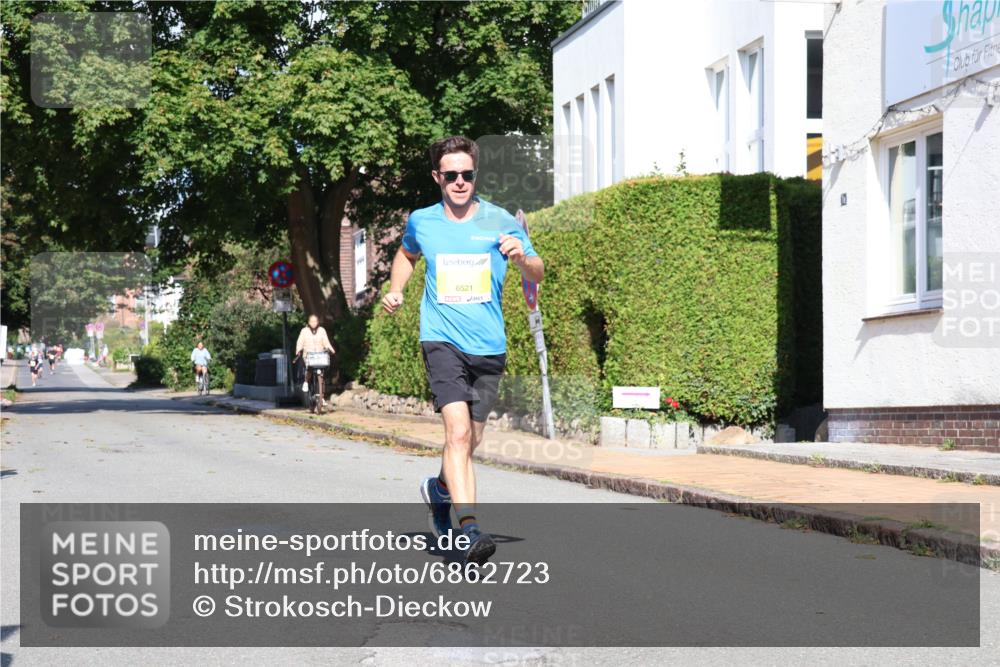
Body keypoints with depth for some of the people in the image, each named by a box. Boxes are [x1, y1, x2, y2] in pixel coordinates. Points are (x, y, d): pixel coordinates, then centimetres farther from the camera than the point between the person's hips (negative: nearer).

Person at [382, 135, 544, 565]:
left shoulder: (499, 222, 1)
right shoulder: (421, 222, 5)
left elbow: (538, 274, -2)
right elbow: (406, 254, 27)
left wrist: (522, 259, -24)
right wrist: (396, 290, 10)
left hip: (489, 347, 2)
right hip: (442, 340, -2)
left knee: (470, 441, 13)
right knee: (458, 431, -21)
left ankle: (438, 489, 45)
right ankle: (469, 530, -27)